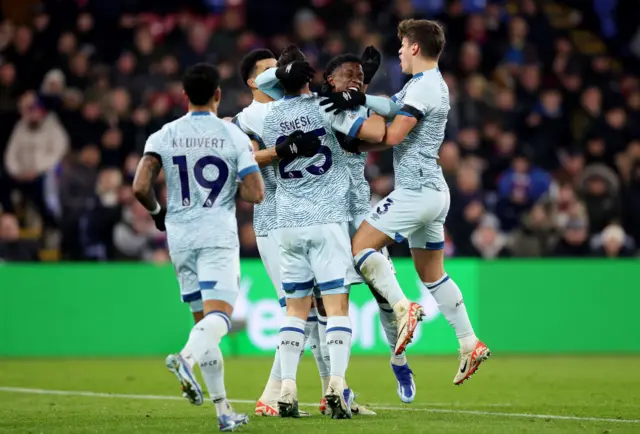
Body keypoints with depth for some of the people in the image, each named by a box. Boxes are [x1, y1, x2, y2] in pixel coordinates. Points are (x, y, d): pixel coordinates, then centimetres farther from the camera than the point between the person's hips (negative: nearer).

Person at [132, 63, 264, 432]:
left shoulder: (164, 136, 3)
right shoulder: (234, 136, -2)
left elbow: (140, 187, -7)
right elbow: (256, 194, -8)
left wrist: (158, 212, 14)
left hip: (180, 235, 4)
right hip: (218, 232, -3)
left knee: (206, 319, 11)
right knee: (220, 315, -11)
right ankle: (186, 357, -44)